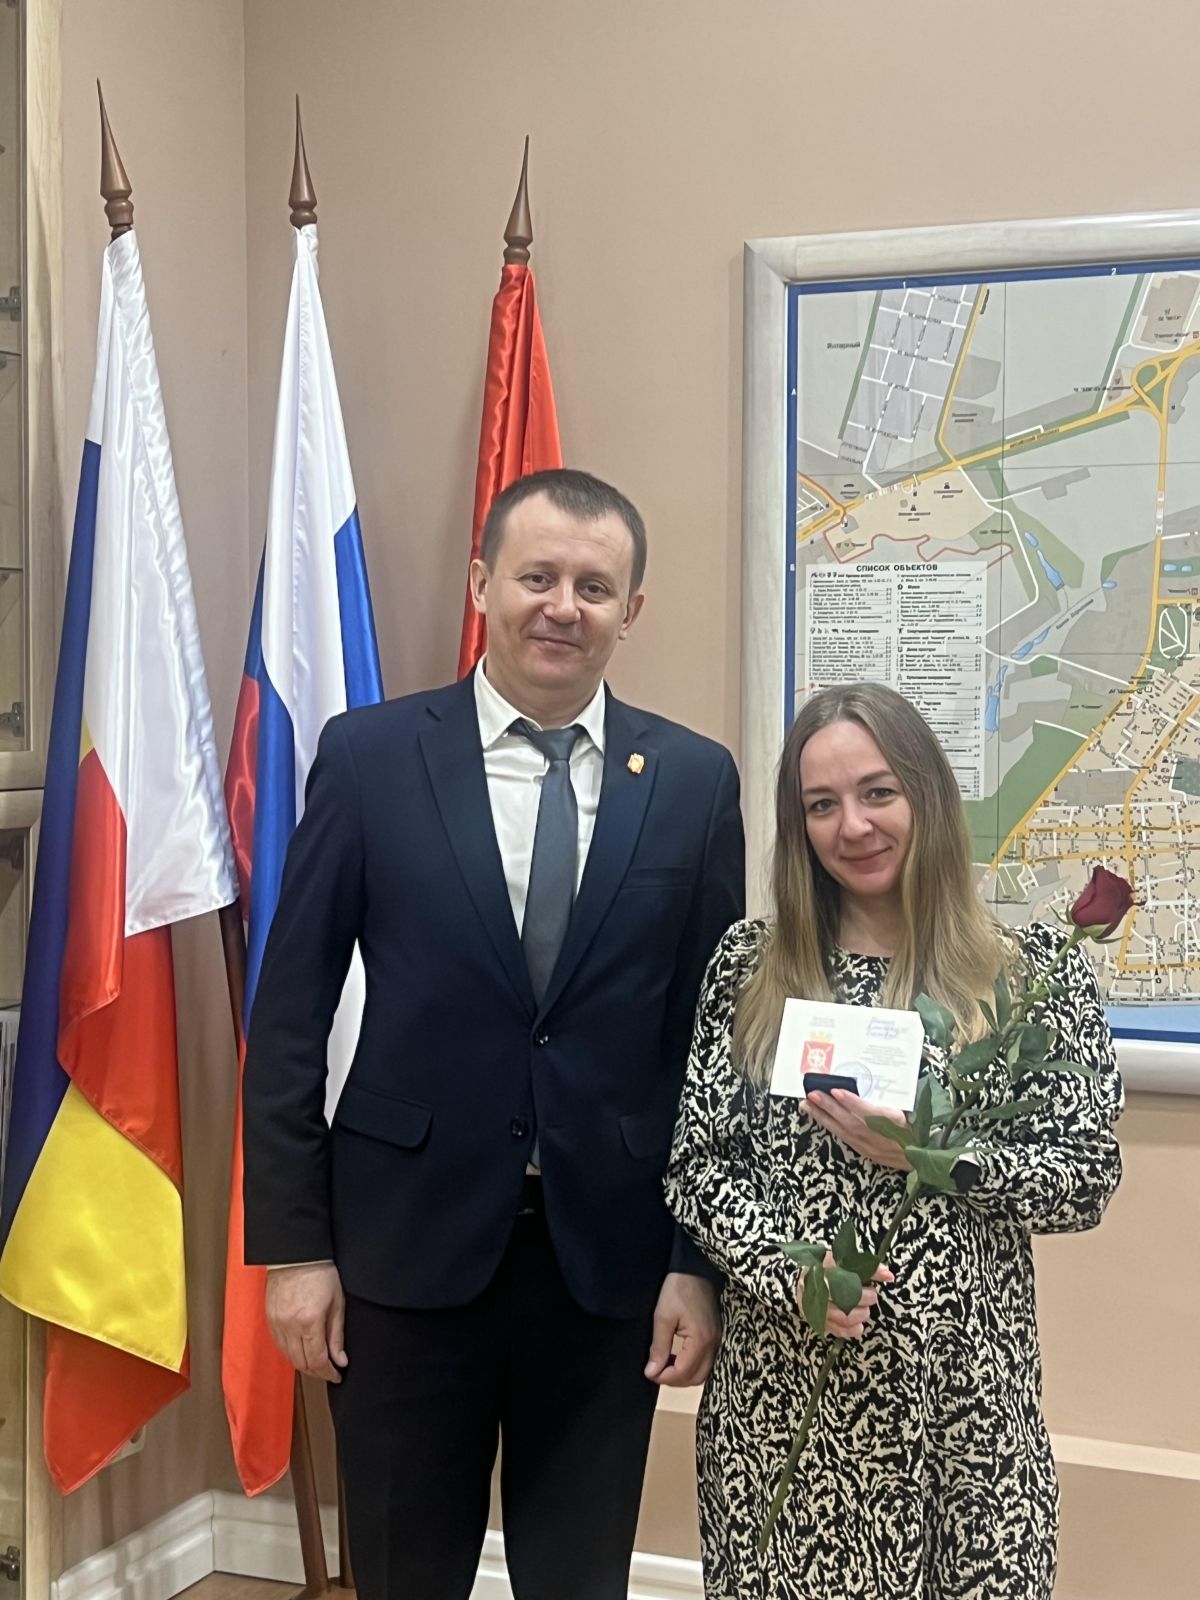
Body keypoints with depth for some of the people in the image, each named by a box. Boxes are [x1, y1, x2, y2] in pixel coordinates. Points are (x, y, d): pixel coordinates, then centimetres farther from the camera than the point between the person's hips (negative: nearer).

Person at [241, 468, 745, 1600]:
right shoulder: (368, 757, -3)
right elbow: (289, 1015, -1)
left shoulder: (694, 779, 0)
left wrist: (700, 1260, 0)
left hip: (608, 1252, 1)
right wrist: (293, 1244, -4)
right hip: (408, 1243, -1)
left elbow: (717, 1031, 3)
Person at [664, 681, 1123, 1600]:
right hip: (784, 1379, 1)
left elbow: (1087, 1180, -4)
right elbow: (696, 1167, 0)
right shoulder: (750, 967, 1)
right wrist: (788, 1271, -15)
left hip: (964, 1386, -1)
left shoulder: (1036, 969, -3)